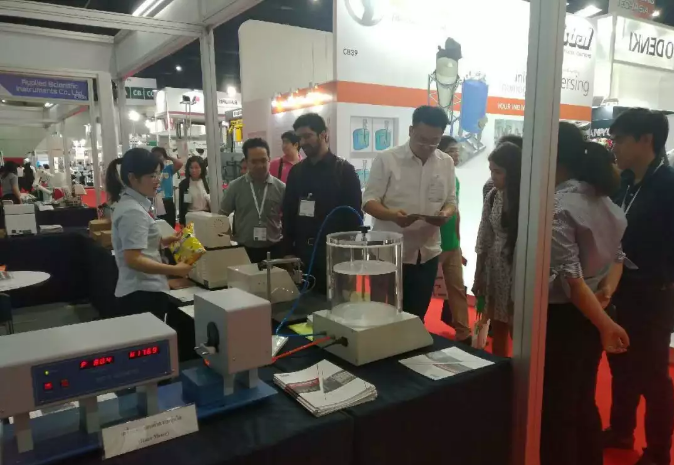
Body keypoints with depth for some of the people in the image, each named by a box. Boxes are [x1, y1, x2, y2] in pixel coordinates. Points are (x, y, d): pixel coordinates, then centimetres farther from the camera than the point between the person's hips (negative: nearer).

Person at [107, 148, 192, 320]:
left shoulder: (134, 204, 9)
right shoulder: (133, 211, -20)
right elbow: (133, 259, -26)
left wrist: (163, 242, 9)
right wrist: (175, 270, -26)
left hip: (145, 290, 10)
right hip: (143, 294, -10)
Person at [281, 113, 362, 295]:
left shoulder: (344, 170, -2)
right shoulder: (296, 172, 9)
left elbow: (354, 216, -5)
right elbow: (287, 214, 10)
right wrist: (288, 251, 3)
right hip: (302, 256, 4)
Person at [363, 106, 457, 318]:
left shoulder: (447, 163, 5)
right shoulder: (386, 159, -8)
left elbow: (451, 201, 12)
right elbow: (369, 201, -8)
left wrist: (446, 213, -12)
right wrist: (392, 215, -28)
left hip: (427, 254, 4)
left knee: (416, 318, 14)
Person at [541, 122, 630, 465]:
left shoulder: (557, 206, -20)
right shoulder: (602, 197, 7)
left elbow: (570, 277, -24)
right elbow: (616, 255, 14)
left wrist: (605, 323, -17)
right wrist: (606, 292, 0)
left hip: (562, 317, -8)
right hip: (589, 317, 8)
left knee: (555, 409, 8)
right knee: (583, 403, 22)